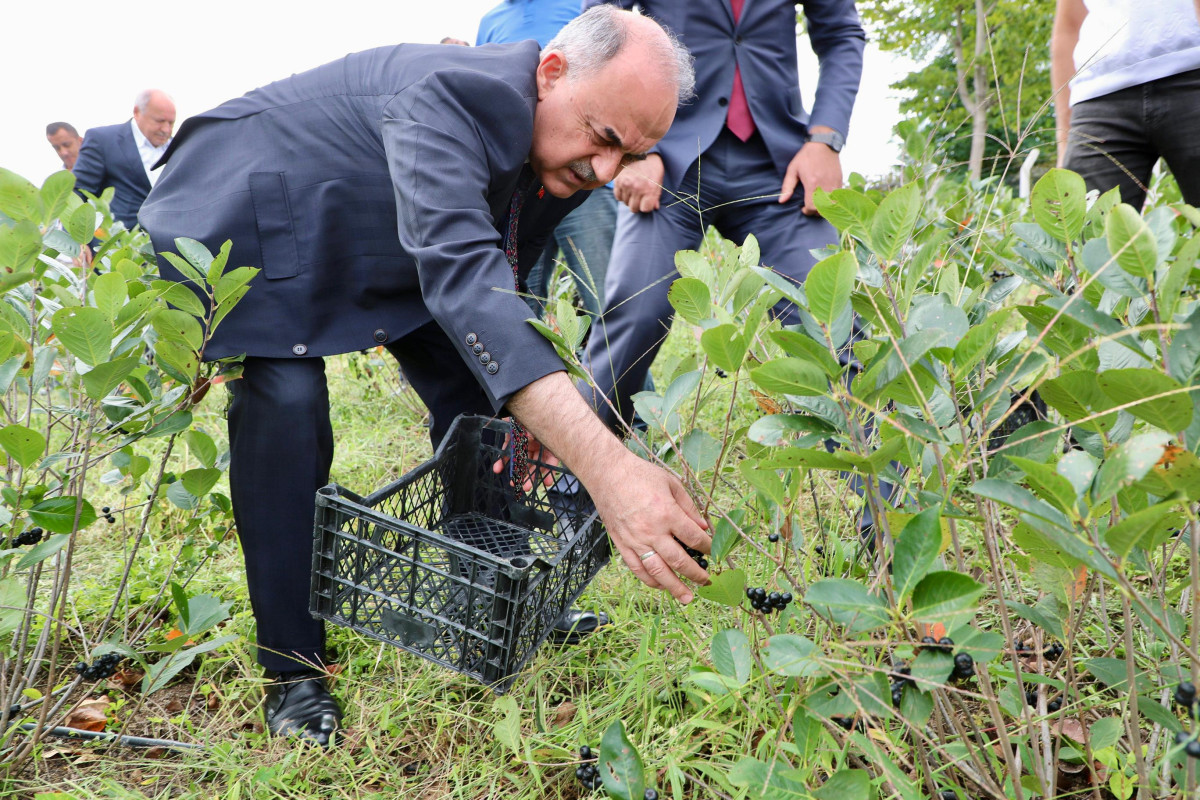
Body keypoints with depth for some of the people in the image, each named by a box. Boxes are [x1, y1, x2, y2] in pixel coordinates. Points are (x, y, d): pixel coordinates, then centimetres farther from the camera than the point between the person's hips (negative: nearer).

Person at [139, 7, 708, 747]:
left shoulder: (562, 162, -12)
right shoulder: (453, 94, -38)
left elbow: (499, 282, 2)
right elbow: (459, 272, -54)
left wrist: (530, 409, -9)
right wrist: (603, 463, -63)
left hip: (373, 244, 8)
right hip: (242, 214, -7)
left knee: (472, 387, -1)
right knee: (287, 407, -25)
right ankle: (294, 671, -7)